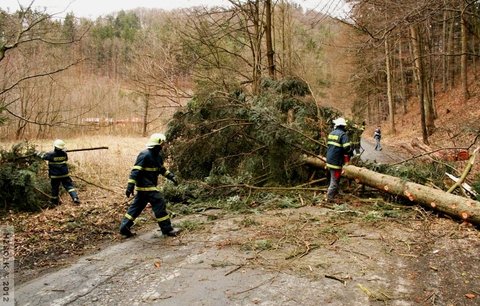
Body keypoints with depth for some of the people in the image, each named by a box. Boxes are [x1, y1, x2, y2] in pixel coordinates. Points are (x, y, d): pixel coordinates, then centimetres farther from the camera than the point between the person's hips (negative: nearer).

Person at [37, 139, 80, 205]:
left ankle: (54, 201, 28)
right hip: (64, 175, 1)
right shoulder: (64, 153, -5)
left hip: (54, 175, -1)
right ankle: (75, 198, -15)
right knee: (69, 186, 1)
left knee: (55, 188, 14)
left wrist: (38, 153, 21)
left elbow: (42, 156, 0)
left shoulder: (51, 155, -14)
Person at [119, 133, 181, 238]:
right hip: (145, 186, -10)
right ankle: (167, 229, 2)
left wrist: (171, 176, 15)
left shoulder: (157, 155, 11)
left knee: (137, 206, 13)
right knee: (159, 204, -6)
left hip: (150, 186, 10)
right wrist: (130, 186, -26)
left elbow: (162, 169, 25)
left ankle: (124, 227, 20)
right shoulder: (145, 155, -18)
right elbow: (135, 171, -22)